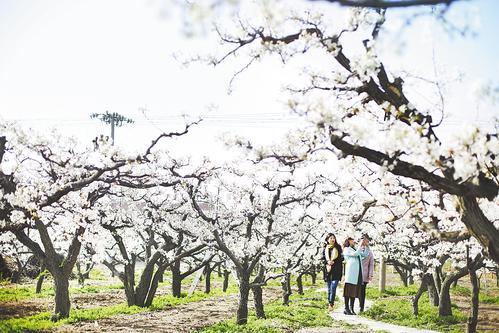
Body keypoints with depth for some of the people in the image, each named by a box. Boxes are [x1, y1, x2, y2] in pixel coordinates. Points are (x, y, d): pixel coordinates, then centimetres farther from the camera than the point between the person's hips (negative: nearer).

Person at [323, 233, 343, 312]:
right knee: (329, 288, 8)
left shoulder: (338, 247, 5)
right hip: (328, 270, 3)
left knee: (333, 287, -15)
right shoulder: (325, 248, 11)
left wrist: (333, 262, -12)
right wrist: (328, 262, -13)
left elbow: (341, 258, 0)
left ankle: (331, 304, -18)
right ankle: (329, 303, 15)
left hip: (336, 270, -3)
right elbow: (323, 258, 7)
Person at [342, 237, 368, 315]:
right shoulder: (346, 249, 4)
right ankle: (346, 309, -7)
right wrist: (361, 246, -8)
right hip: (350, 272, -7)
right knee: (349, 291, -7)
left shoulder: (355, 250, 26)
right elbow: (354, 254, -12)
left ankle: (351, 309, 8)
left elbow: (365, 255, 22)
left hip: (358, 273, 7)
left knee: (355, 291, 5)